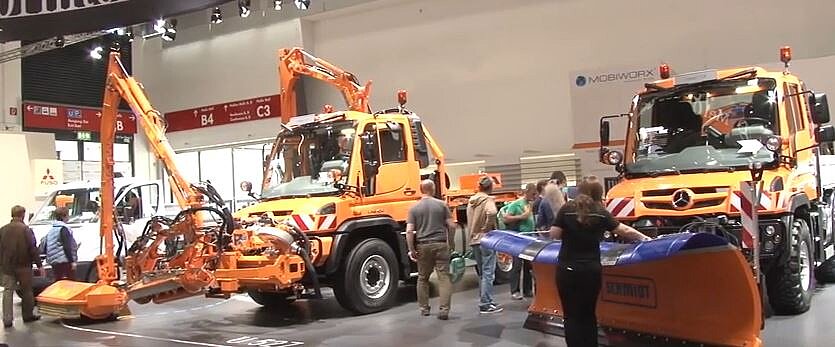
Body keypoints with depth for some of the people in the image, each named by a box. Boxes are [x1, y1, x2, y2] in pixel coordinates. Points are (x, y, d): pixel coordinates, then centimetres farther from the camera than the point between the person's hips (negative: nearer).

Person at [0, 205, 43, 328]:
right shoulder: (26, 229, -12)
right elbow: (33, 249, -13)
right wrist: (39, 265, -8)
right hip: (23, 266, -4)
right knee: (27, 291, 10)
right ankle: (28, 315, 19)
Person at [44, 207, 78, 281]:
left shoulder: (51, 230, 14)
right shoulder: (64, 229, -12)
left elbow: (45, 248, 17)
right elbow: (67, 247, -18)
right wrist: (72, 261, -16)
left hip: (54, 263, 9)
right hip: (65, 263, -9)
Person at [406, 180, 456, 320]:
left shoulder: (414, 208, 1)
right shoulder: (442, 205, 1)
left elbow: (409, 231, -6)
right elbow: (452, 226, -1)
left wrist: (411, 250, 0)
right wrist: (450, 241, 15)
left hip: (423, 246, 1)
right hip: (440, 244, -1)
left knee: (422, 278, 16)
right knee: (444, 277, 1)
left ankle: (424, 308, 23)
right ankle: (444, 310, -7)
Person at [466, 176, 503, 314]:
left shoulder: (471, 201, 12)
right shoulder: (488, 200, -10)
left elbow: (469, 221, 12)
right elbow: (491, 213, -29)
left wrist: (473, 233, 13)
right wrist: (489, 227, -16)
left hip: (474, 241, 7)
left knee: (483, 273, 17)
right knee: (488, 273, -2)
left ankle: (484, 301, 22)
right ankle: (486, 304, -1)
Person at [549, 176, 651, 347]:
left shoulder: (567, 209, -3)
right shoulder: (601, 212, 1)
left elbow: (554, 234, -6)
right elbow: (625, 231, 10)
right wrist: (644, 238, 26)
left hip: (567, 269, -1)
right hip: (590, 270, 1)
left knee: (572, 315, 6)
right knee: (588, 314, 17)